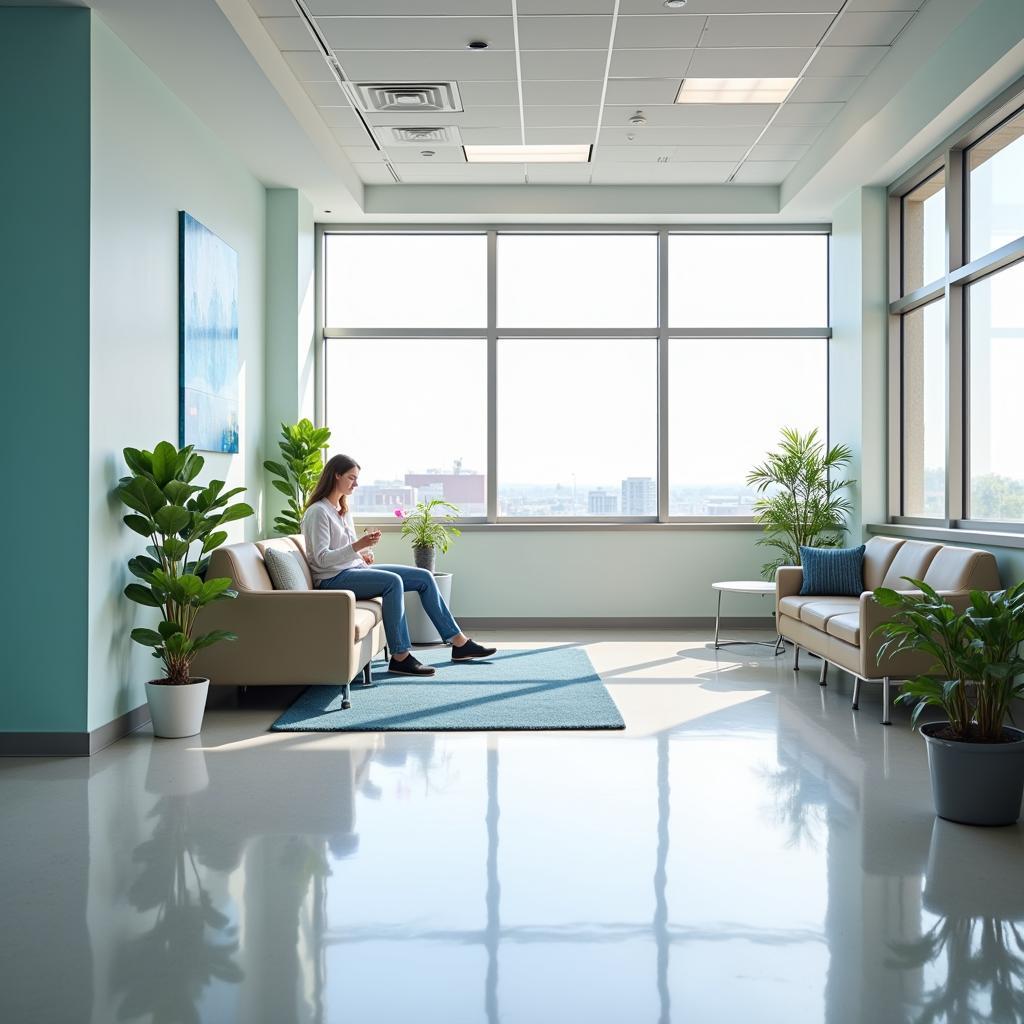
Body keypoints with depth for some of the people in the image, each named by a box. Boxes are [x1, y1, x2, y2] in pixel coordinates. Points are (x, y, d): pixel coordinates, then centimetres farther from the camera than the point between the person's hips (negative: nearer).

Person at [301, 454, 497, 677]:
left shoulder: (344, 511, 18)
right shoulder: (317, 512, -11)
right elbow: (321, 558, -20)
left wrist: (363, 554, 3)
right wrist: (357, 546, -29)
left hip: (355, 569, 9)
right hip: (333, 579, -9)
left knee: (424, 578, -3)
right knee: (392, 581, -34)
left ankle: (459, 642, -1)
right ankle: (400, 657, -31)